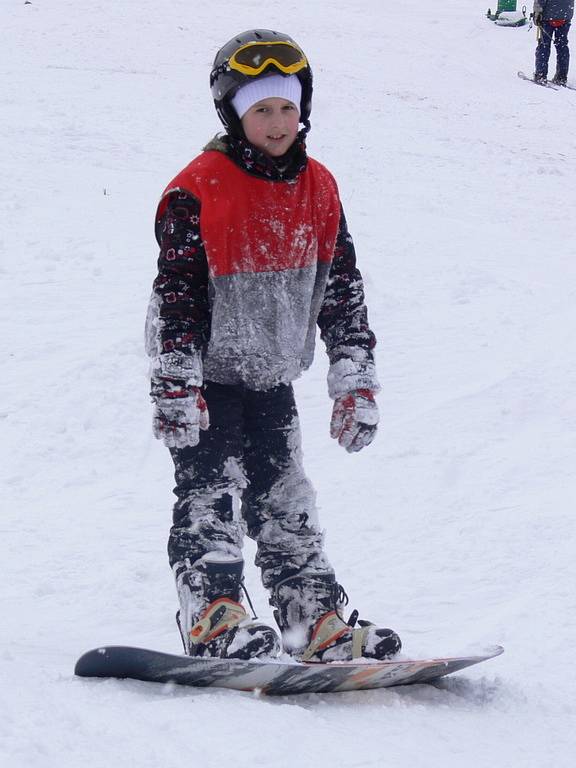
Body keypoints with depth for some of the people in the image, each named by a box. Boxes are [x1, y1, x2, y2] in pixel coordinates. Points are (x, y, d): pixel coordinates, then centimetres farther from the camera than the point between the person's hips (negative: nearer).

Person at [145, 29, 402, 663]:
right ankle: (212, 617, -16)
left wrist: (355, 380, 7)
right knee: (211, 492, -13)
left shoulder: (318, 189, 5)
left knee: (287, 503, 8)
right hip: (208, 377, -6)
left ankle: (320, 624, 9)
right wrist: (175, 385, -21)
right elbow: (176, 292, -16)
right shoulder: (196, 192, -14)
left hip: (273, 380, 6)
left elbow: (342, 289, 9)